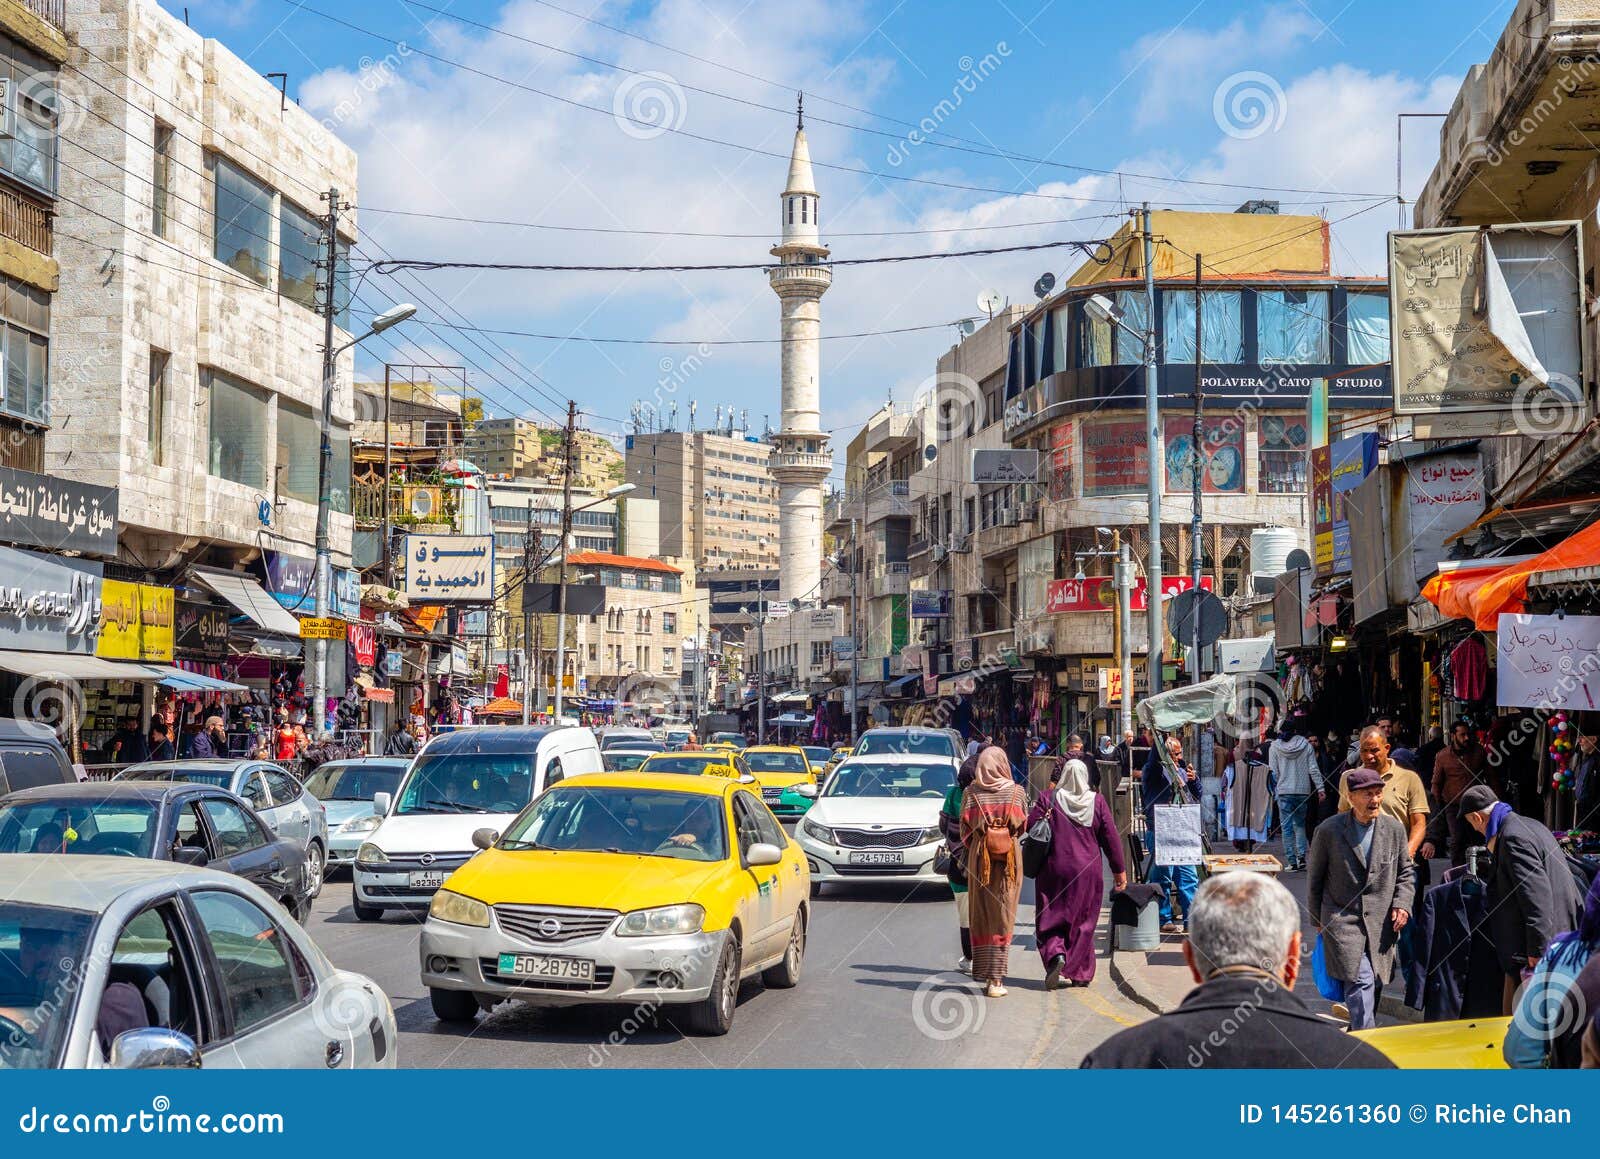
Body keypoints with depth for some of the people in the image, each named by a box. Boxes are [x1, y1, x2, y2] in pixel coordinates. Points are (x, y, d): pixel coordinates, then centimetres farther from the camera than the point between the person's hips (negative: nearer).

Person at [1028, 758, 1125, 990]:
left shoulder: (1048, 799, -6)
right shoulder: (1097, 801, -3)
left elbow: (1031, 826, -8)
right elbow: (1111, 837, -1)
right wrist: (1119, 870, 8)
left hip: (1054, 870, -1)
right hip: (1087, 871, 1)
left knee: (1050, 919, 7)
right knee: (1083, 922, 12)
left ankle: (1056, 955, -19)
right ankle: (1080, 972, 13)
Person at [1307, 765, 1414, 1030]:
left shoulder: (1394, 829, 5)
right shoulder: (1328, 831, -4)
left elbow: (1405, 873, 17)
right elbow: (1315, 879, 7)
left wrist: (1402, 905, 1)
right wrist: (1317, 920, 11)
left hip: (1381, 923, 4)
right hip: (1342, 919, -4)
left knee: (1374, 987, 6)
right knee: (1361, 982, -17)